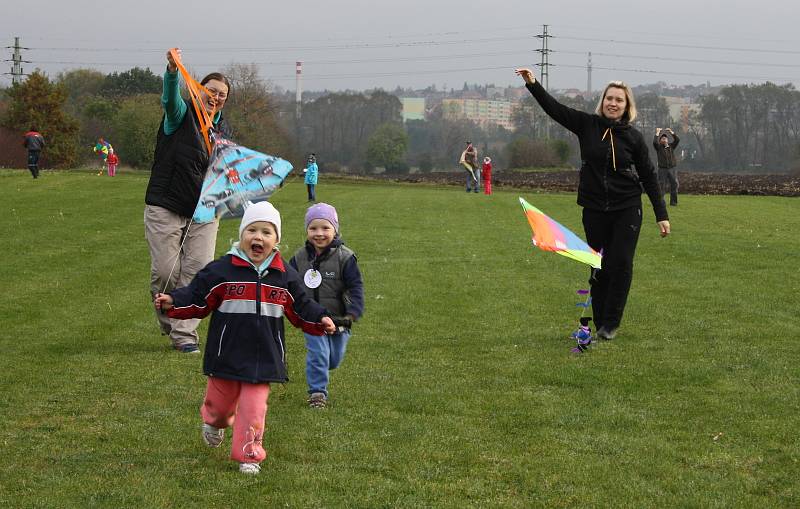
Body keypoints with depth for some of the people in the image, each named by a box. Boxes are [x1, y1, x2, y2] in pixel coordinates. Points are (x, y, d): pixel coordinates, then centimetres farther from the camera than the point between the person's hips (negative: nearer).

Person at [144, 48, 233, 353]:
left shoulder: (224, 130, 13)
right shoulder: (182, 115, -4)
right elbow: (170, 99, -27)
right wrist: (173, 71, -48)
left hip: (204, 212, 4)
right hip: (165, 207, -4)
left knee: (197, 272, -5)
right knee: (164, 272, -5)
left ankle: (184, 333, 0)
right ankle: (168, 323, 18)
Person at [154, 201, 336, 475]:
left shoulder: (285, 277, 2)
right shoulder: (221, 270, -7)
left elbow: (301, 308, 13)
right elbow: (197, 298, -3)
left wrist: (320, 320, -2)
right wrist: (172, 302, -17)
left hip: (263, 357, 1)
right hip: (227, 355, -1)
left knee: (253, 408, -3)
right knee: (221, 401, 16)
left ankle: (249, 455, 9)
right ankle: (214, 422, 50)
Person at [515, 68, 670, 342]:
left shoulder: (633, 137, -2)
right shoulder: (587, 125, 0)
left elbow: (649, 177, 2)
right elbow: (555, 108, -4)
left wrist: (662, 215, 0)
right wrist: (533, 84, -18)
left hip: (627, 210, -1)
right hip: (594, 209, 1)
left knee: (621, 264, -7)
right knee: (600, 267, 5)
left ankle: (611, 324, 3)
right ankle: (599, 324, 14)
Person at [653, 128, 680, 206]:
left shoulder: (671, 146, 12)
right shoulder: (659, 147, 4)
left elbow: (677, 140, 1)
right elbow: (654, 142, -15)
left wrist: (671, 132, 0)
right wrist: (657, 133, -6)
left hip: (672, 169, 3)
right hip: (662, 169, -3)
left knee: (674, 185, 1)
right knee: (661, 186, -5)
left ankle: (673, 202, 8)